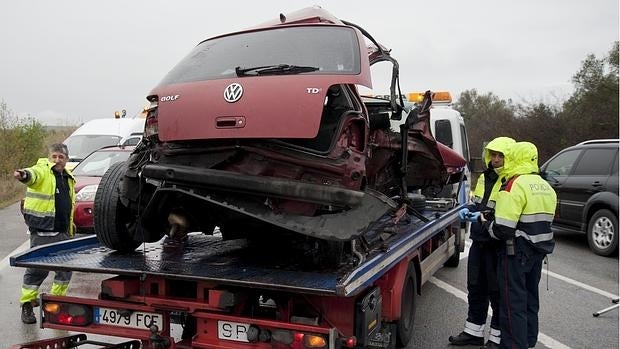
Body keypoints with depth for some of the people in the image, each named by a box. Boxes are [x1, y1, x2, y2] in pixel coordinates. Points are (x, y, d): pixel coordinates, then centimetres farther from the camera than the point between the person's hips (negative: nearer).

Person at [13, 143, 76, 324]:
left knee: (66, 268, 11)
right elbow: (33, 174, -32)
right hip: (42, 232, -7)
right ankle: (27, 305, 11)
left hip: (62, 233, 7)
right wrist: (24, 175, -55)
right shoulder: (43, 170, -5)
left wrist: (70, 225, 29)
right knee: (37, 269, -2)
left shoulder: (68, 178, 16)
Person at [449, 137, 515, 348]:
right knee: (476, 288, 17)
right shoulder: (484, 178, 12)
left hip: (499, 246, -8)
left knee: (497, 292, 5)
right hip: (479, 242, 8)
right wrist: (468, 211, 2)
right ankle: (474, 332, 31)